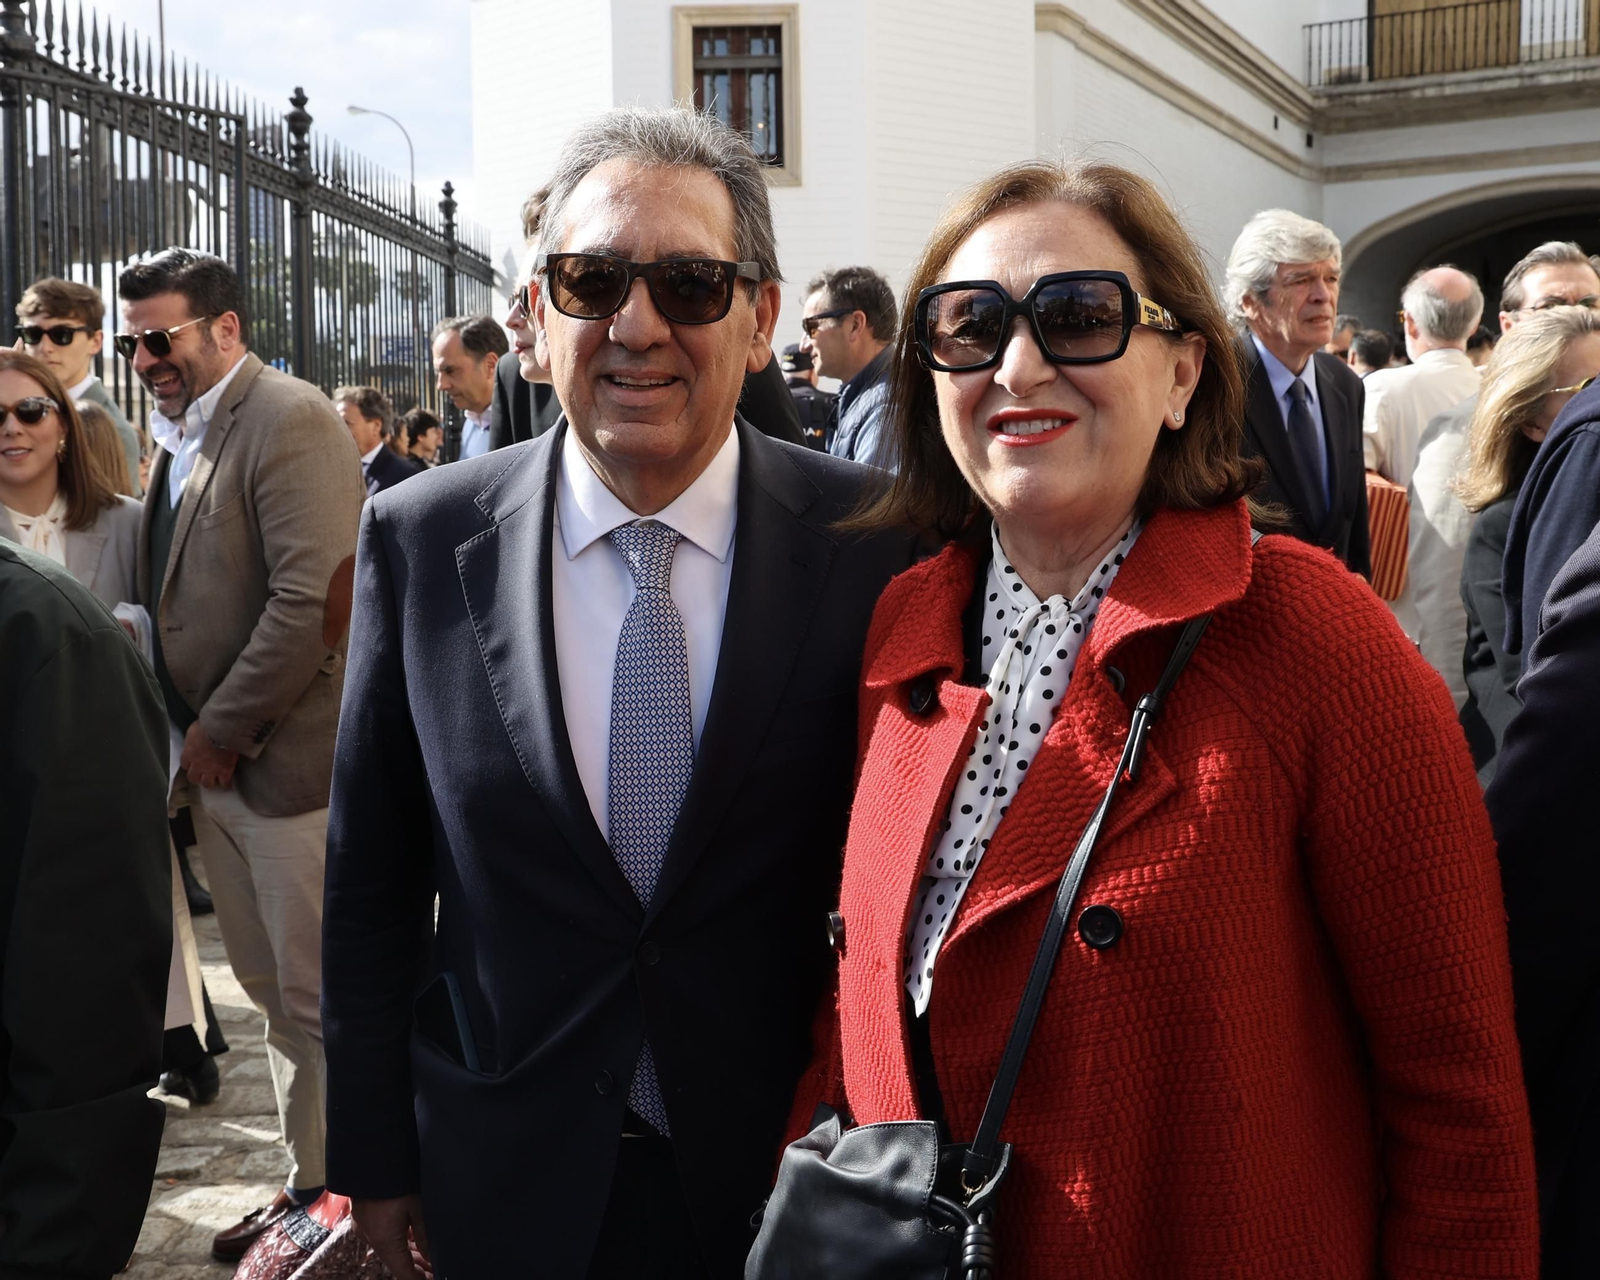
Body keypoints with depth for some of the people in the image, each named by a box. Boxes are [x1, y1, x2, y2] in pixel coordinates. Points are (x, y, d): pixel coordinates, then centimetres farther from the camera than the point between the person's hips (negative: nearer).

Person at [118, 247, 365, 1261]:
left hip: (289, 759, -8)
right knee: (276, 992, 16)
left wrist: (223, 732, -15)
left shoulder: (288, 419, -13)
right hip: (218, 762, 8)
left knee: (323, 1003, 2)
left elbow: (314, 598, -21)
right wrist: (194, 736, 5)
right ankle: (312, 1184, 30)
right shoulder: (182, 435, 13)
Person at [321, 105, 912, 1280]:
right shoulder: (420, 541, -8)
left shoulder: (874, 543, -12)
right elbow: (371, 885, -1)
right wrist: (374, 1154, 2)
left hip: (787, 1177, -1)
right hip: (505, 1184, 1)